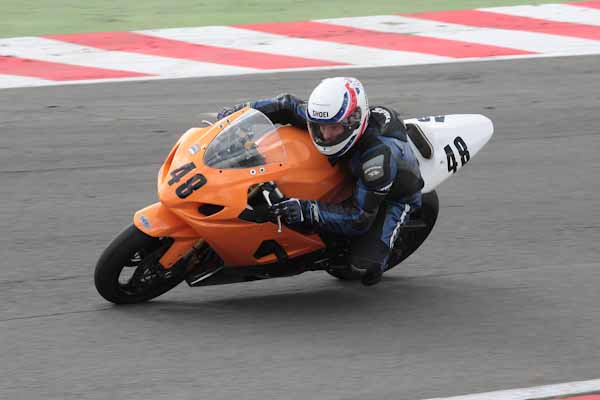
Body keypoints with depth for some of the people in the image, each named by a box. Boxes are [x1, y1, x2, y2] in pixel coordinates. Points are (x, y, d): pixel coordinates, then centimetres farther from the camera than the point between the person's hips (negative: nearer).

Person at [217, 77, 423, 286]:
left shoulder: (379, 154, -43)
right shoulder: (326, 119, -24)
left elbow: (360, 218, -41)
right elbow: (288, 106, -3)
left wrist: (307, 210, -51)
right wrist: (240, 111, -14)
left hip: (394, 196, -6)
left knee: (365, 262, -27)